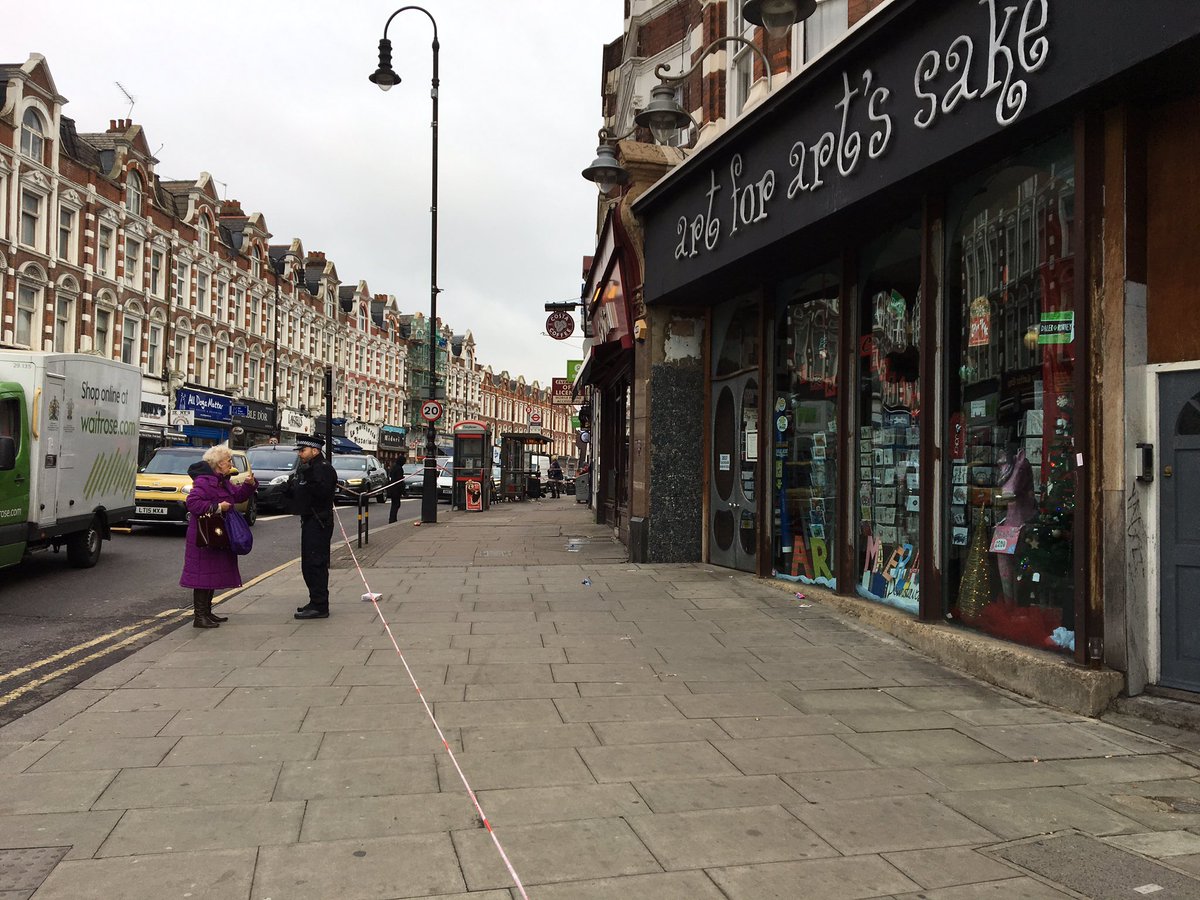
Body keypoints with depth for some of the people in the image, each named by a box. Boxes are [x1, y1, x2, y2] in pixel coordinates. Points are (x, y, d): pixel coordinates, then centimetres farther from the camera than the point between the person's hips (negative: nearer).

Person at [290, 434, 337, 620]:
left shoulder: (323, 469, -13)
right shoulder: (304, 467, 18)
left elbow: (321, 492, -26)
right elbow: (300, 492, 22)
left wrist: (309, 479, -30)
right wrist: (290, 486, 5)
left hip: (318, 524, -11)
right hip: (309, 521, 11)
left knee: (316, 564, -10)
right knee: (309, 565, 16)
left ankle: (319, 606, -7)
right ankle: (316, 603, 25)